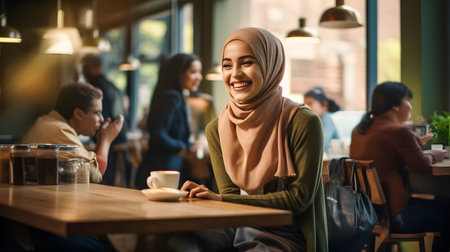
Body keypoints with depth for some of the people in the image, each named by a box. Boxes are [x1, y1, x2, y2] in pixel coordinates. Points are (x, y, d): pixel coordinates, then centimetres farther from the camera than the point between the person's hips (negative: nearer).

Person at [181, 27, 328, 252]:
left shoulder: (302, 122, -11)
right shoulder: (216, 129, 5)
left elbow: (299, 197, -11)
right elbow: (230, 193, 5)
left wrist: (222, 200, -18)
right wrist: (207, 196, -21)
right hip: (237, 229, 4)